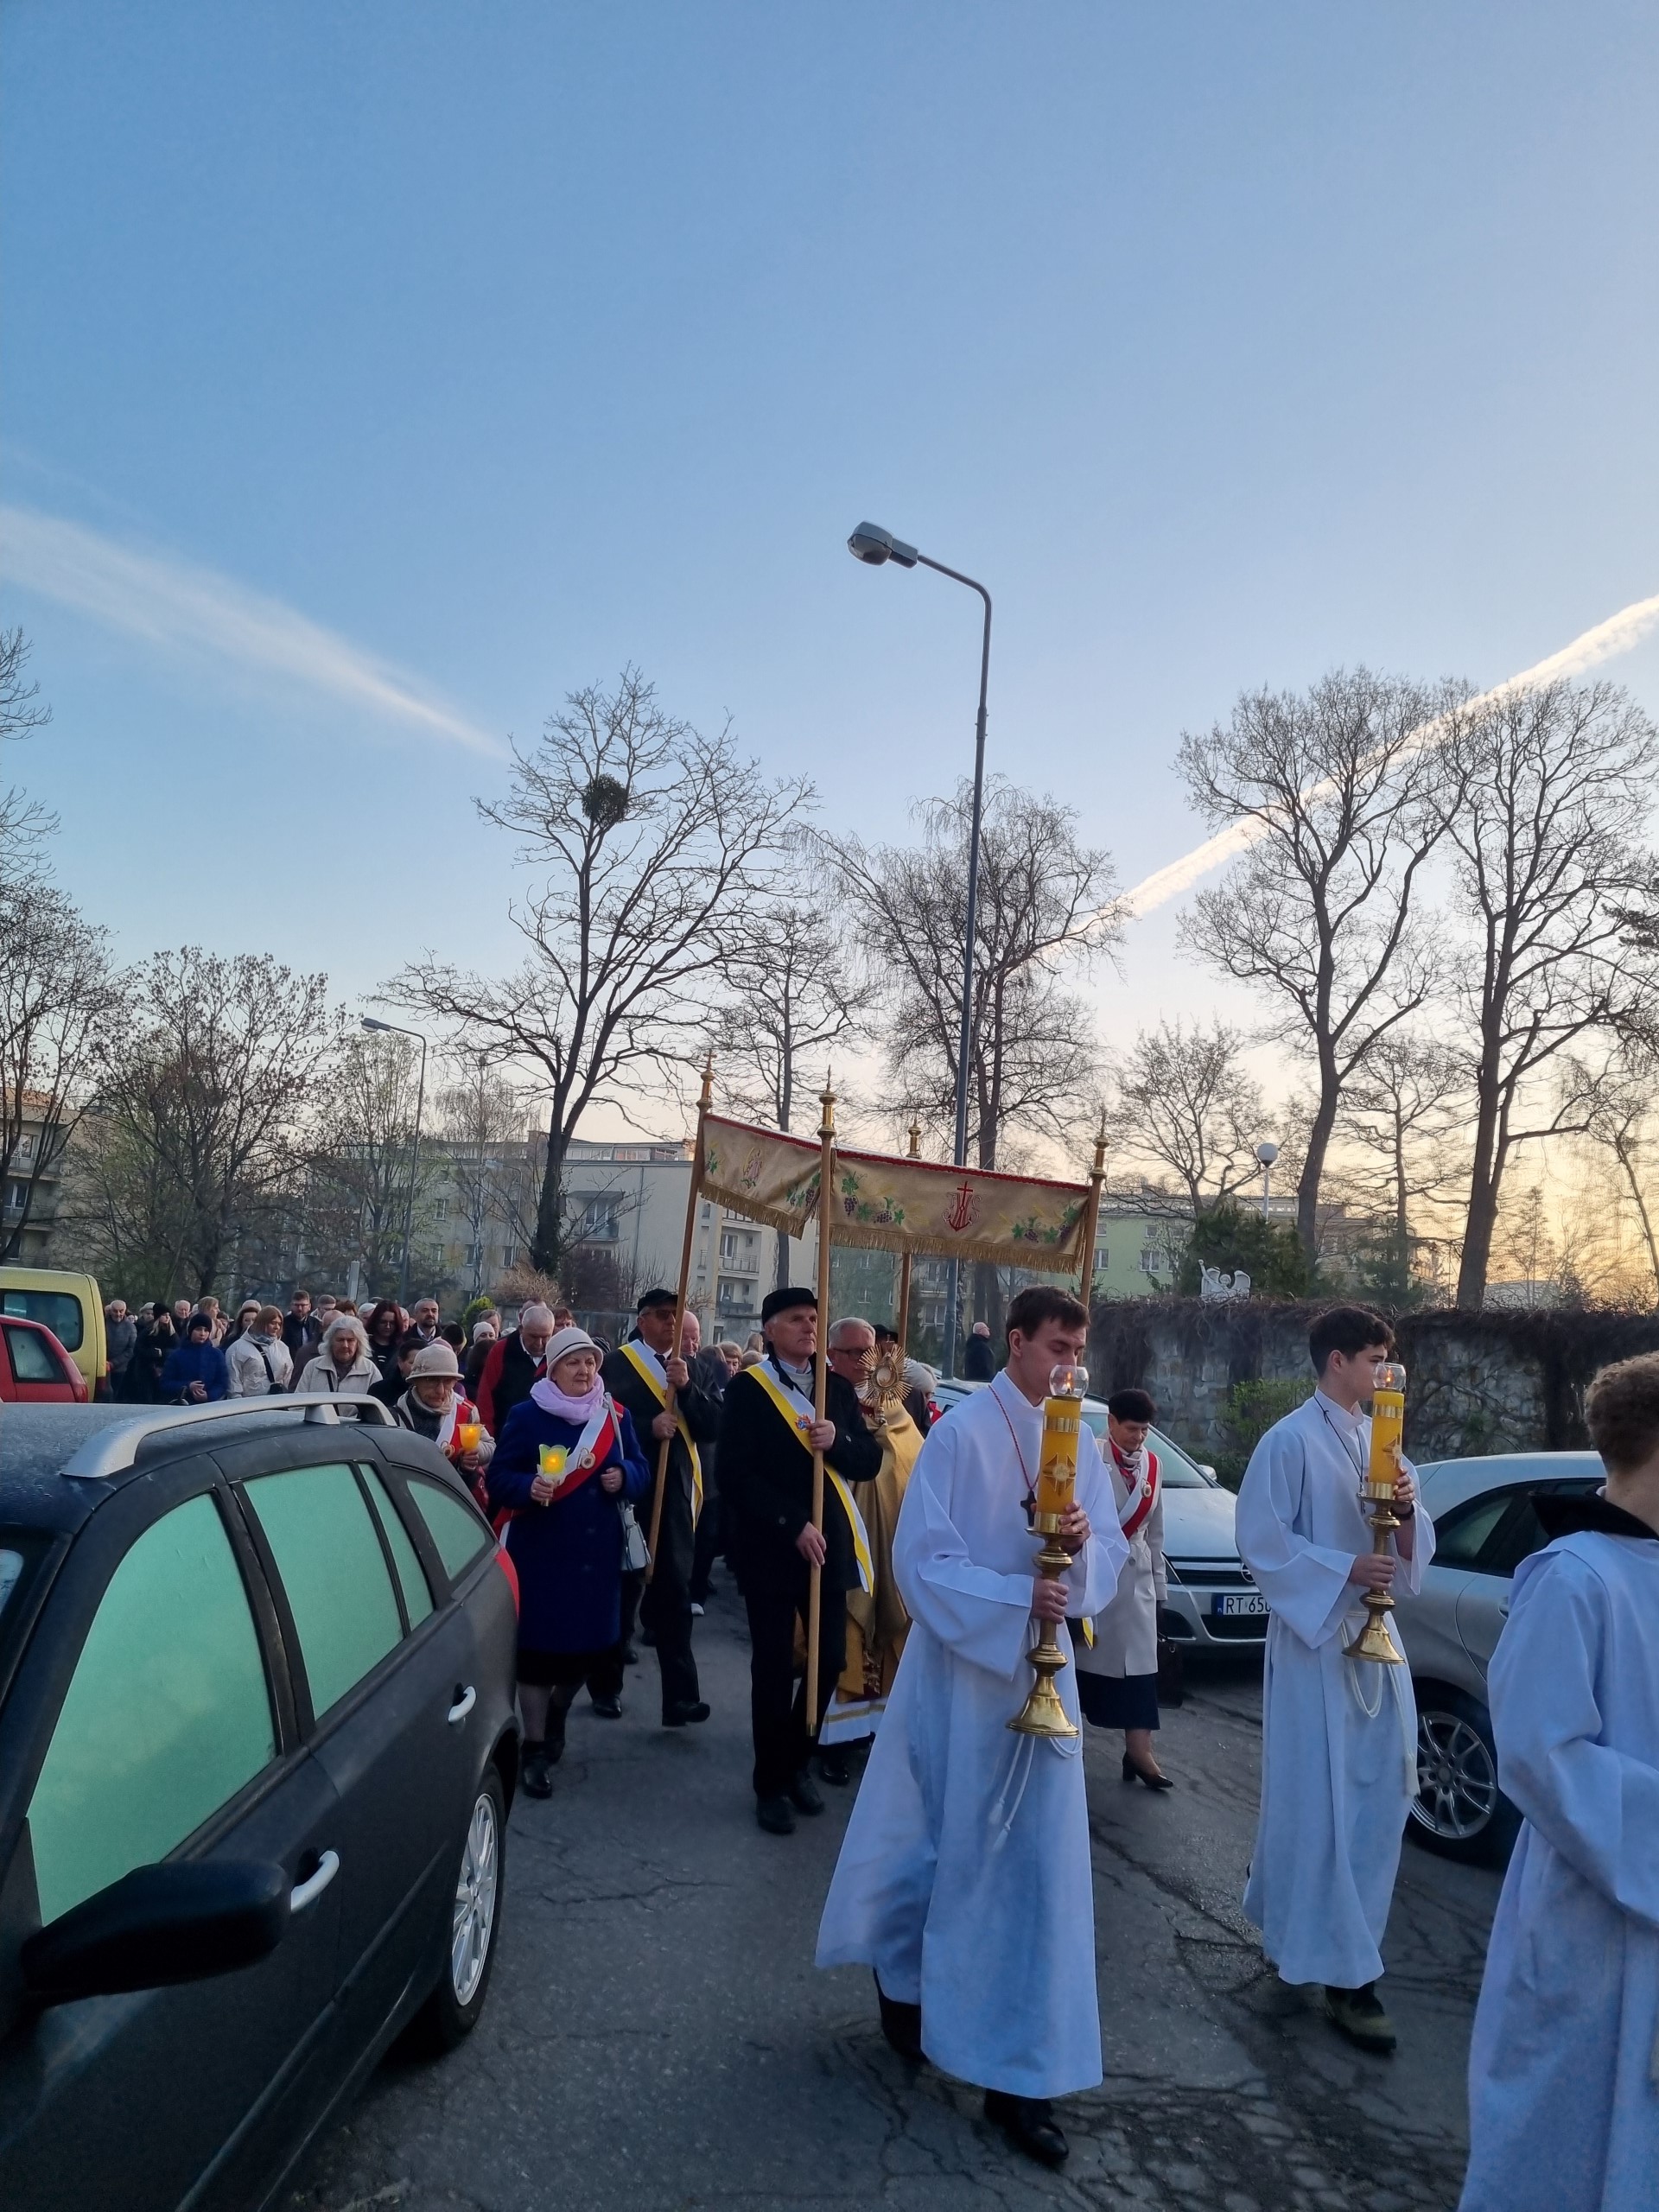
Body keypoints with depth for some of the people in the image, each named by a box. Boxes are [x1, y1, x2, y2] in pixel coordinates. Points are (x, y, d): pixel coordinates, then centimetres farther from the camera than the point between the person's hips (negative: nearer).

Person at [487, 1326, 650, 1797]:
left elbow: (641, 1471, 9)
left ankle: (557, 1713, 41)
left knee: (589, 1642, 12)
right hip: (541, 1552, -4)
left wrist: (624, 1476, -13)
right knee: (540, 1646, 0)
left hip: (598, 1552, 4)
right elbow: (498, 1478, -7)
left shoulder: (616, 1416, 4)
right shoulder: (526, 1415, -7)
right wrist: (529, 1487, -27)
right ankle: (535, 1749, 15)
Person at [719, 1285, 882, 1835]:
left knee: (830, 1659, 6)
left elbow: (870, 1463, 5)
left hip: (830, 1544, 4)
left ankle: (797, 1759, 30)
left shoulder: (838, 1388, 8)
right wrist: (792, 1525, -18)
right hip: (771, 1548, -4)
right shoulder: (747, 1389, -6)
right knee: (774, 1666, 5)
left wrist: (838, 1442, -15)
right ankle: (771, 1783, 21)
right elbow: (735, 1473, -13)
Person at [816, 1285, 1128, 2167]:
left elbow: (1110, 1561, 3)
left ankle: (1020, 2071, 18)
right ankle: (900, 1972, 43)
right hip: (960, 1666, -4)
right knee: (943, 1839, 12)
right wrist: (1014, 1596, -27)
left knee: (1038, 1860, 6)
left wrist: (1084, 1541, -19)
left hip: (1044, 1672, 5)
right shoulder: (961, 1432, -15)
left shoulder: (1082, 1445, 2)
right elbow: (921, 1559, -16)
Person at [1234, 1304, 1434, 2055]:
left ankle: (1295, 1921, 33)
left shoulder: (1380, 1440, 10)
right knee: (1323, 1802, -2)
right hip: (1314, 1638, -8)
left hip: (1376, 1635, 8)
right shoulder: (1291, 1442, -13)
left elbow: (1414, 1549, 13)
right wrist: (1343, 1569, -22)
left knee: (1380, 1794, 15)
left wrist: (1408, 1512, -8)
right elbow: (1261, 1543, -15)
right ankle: (1343, 1972, 9)